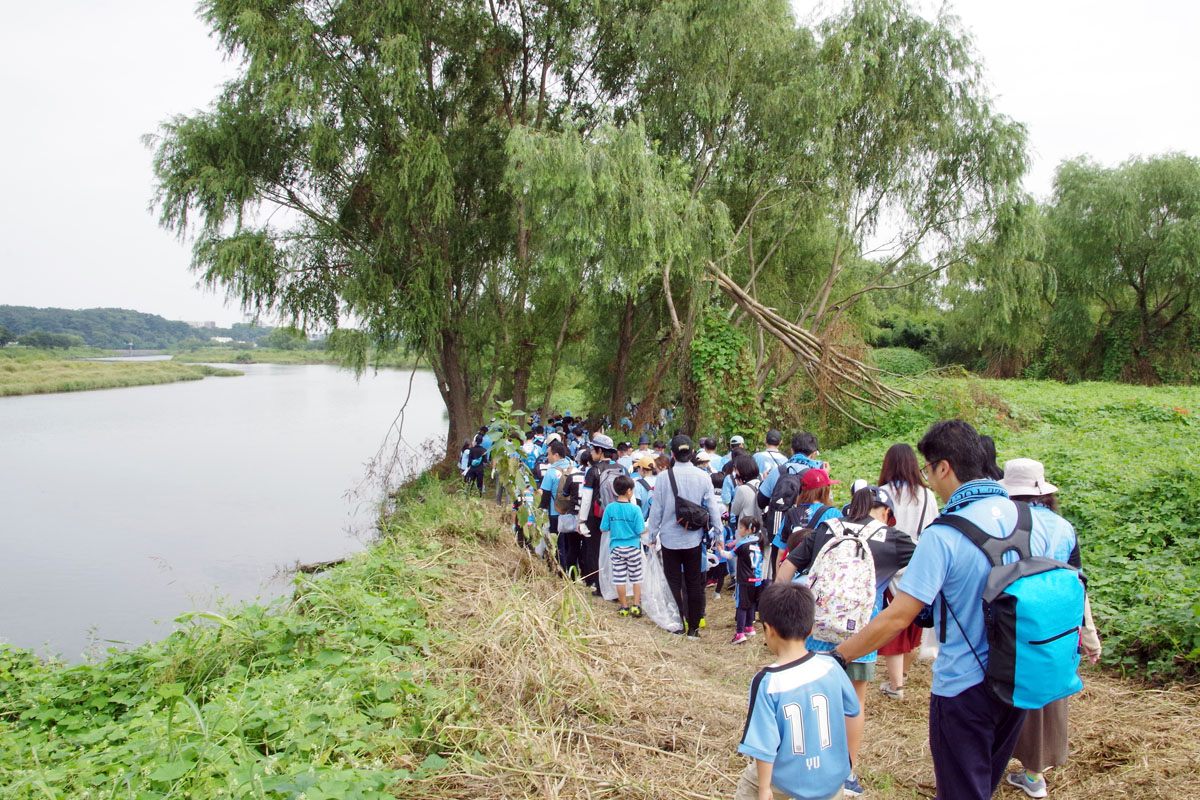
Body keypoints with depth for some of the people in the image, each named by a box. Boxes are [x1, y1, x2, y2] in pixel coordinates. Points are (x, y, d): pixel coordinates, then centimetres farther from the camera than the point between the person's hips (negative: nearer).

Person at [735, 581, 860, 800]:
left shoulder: (766, 683, -25)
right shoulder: (830, 667, -14)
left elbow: (764, 745, -20)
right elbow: (851, 712, 2)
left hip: (788, 780, -2)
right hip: (832, 776, 2)